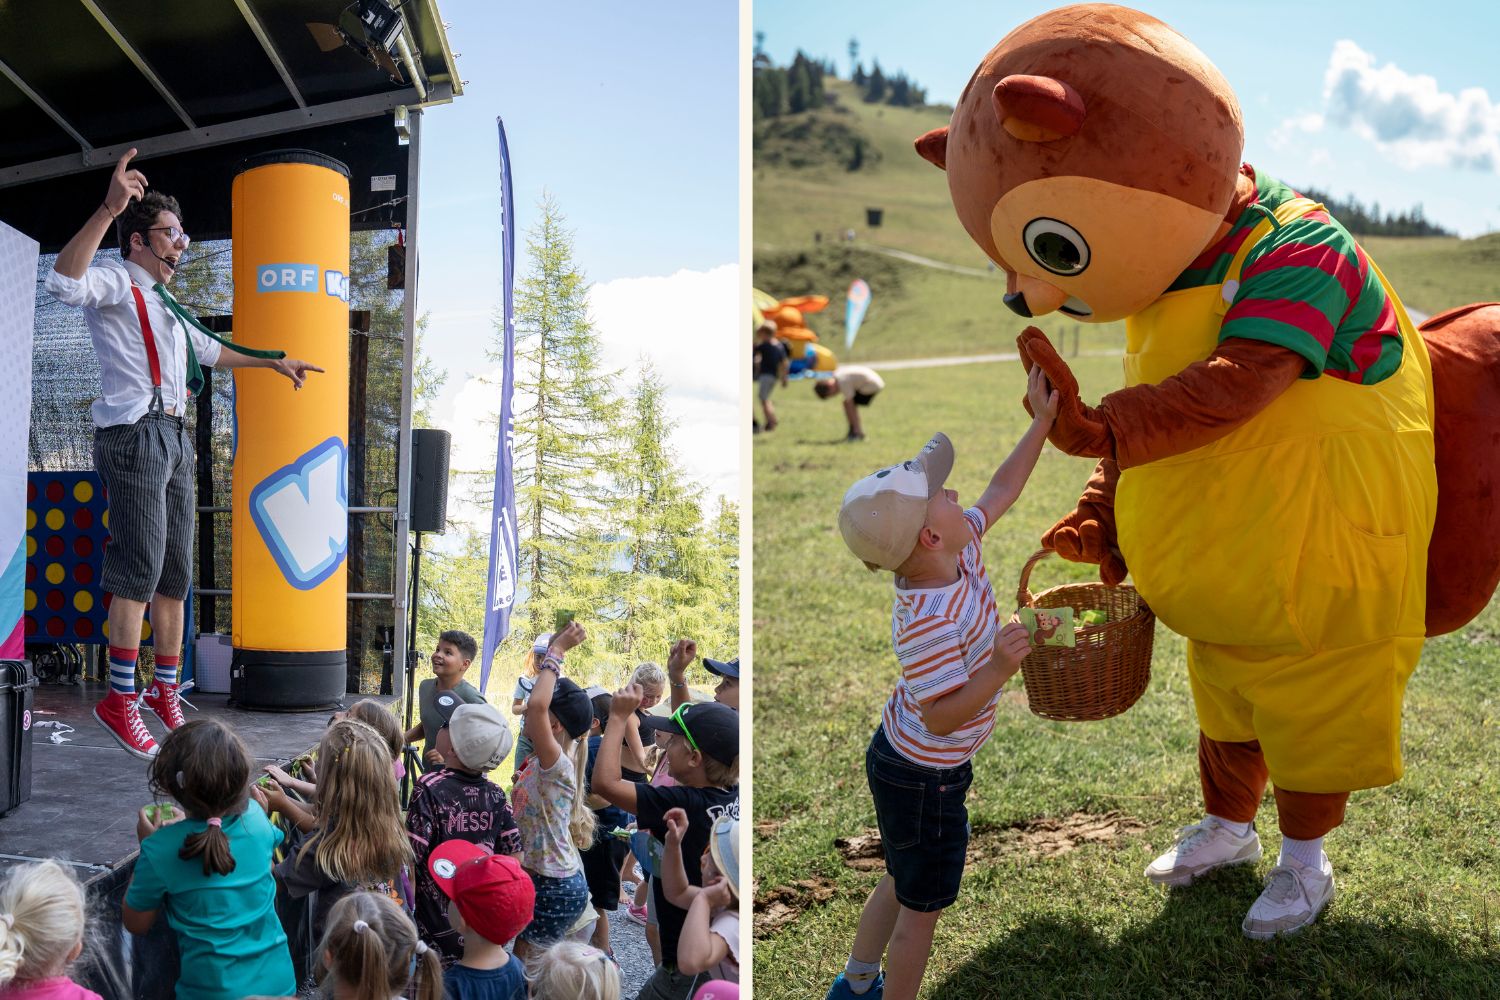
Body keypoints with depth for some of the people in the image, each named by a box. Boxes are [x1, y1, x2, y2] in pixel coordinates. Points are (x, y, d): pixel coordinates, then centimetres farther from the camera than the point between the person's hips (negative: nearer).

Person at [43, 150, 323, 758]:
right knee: (140, 568, -13)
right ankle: (120, 700, -7)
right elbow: (64, 282, -24)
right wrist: (108, 209, -33)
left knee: (176, 572, 8)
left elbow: (212, 351, 43)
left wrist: (274, 362, 47)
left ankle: (164, 690, 16)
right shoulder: (116, 285, 0)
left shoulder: (166, 310, 27)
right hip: (135, 433, -9)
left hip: (175, 439, 9)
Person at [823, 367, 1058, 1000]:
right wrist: (998, 669, -43)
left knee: (904, 882, 28)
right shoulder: (931, 618, -35)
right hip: (925, 780, -10)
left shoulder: (958, 553, -9)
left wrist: (1042, 422, 5)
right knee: (921, 909, 11)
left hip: (900, 758, 10)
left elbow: (1000, 491, 5)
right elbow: (941, 717, -31)